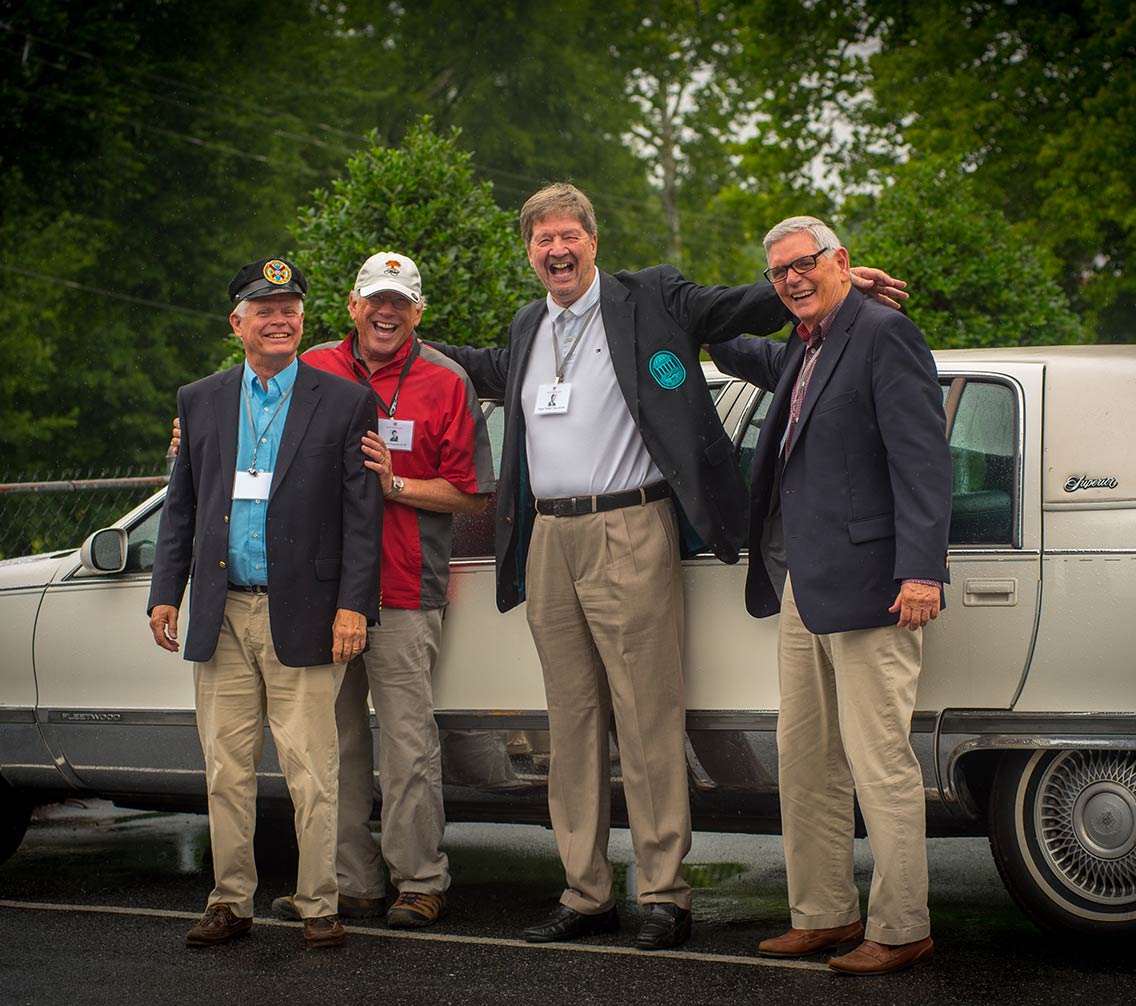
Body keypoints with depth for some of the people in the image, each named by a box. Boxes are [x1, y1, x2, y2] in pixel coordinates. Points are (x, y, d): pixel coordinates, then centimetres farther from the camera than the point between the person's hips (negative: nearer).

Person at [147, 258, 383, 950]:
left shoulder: (345, 403, 3)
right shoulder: (201, 401, 14)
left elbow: (363, 513, -1)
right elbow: (182, 506, 16)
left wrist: (353, 604, -9)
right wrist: (166, 593, 8)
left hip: (302, 619, -3)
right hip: (221, 618, 4)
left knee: (312, 771, -3)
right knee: (227, 770, 7)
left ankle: (319, 906, 6)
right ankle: (232, 901, 17)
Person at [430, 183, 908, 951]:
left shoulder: (650, 301, 3)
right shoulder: (528, 329, 20)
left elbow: (742, 309, 5)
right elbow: (495, 373, 40)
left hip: (629, 534, -6)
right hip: (548, 542, 6)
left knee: (648, 722, -6)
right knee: (572, 723, 9)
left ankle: (665, 896, 0)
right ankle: (587, 894, 16)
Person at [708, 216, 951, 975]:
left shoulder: (884, 335, -9)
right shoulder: (802, 351, 18)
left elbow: (923, 458, -16)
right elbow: (760, 362, 42)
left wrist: (921, 571, -23)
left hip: (869, 589, -10)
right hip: (802, 589, 10)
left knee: (879, 763, -5)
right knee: (804, 760, 13)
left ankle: (901, 932, 3)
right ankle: (825, 915, 23)